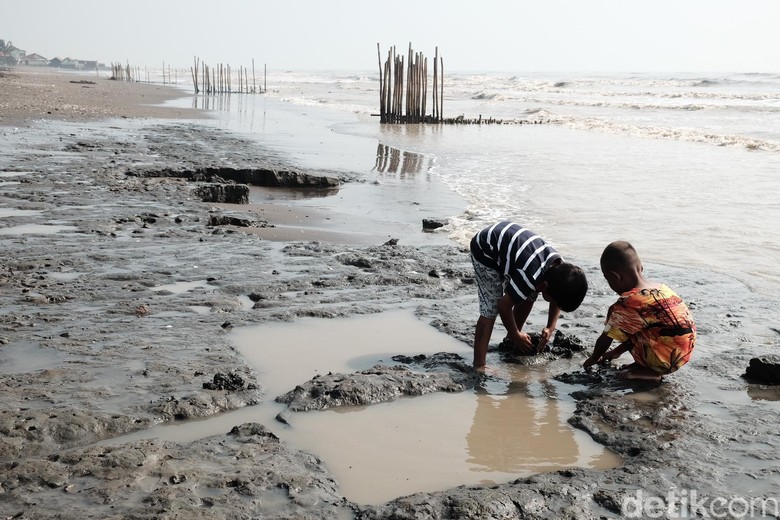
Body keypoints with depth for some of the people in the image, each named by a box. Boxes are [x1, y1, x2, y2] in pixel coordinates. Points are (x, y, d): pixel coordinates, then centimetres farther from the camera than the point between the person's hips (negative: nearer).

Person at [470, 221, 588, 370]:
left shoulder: (560, 269, -13)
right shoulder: (529, 276, -36)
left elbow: (559, 298, 9)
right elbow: (504, 306, -22)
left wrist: (551, 327, -3)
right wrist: (516, 335, -7)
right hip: (485, 249, -8)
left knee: (529, 296, 8)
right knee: (490, 310, -15)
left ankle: (510, 339, 29)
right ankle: (479, 367, -12)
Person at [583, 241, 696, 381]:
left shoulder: (626, 304, -16)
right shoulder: (662, 288, 8)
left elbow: (605, 339, -2)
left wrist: (594, 359, 18)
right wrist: (617, 351, 30)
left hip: (665, 362, -8)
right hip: (685, 355, 8)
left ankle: (650, 371, 1)